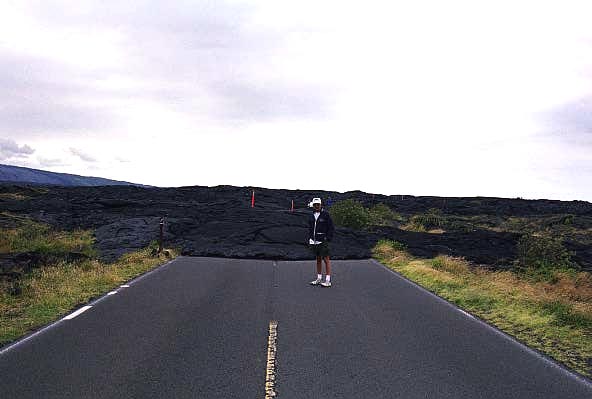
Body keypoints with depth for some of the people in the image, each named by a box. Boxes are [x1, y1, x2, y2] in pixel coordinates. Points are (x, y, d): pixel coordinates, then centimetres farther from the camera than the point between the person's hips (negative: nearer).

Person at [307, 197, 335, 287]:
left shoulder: (326, 214, -5)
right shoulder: (312, 216, 12)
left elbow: (331, 228, -5)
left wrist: (328, 238, -11)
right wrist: (310, 238, 12)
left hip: (323, 241, -6)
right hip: (314, 241, 6)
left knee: (326, 259, -6)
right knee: (318, 259, 13)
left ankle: (328, 281, -4)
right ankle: (319, 279, 20)